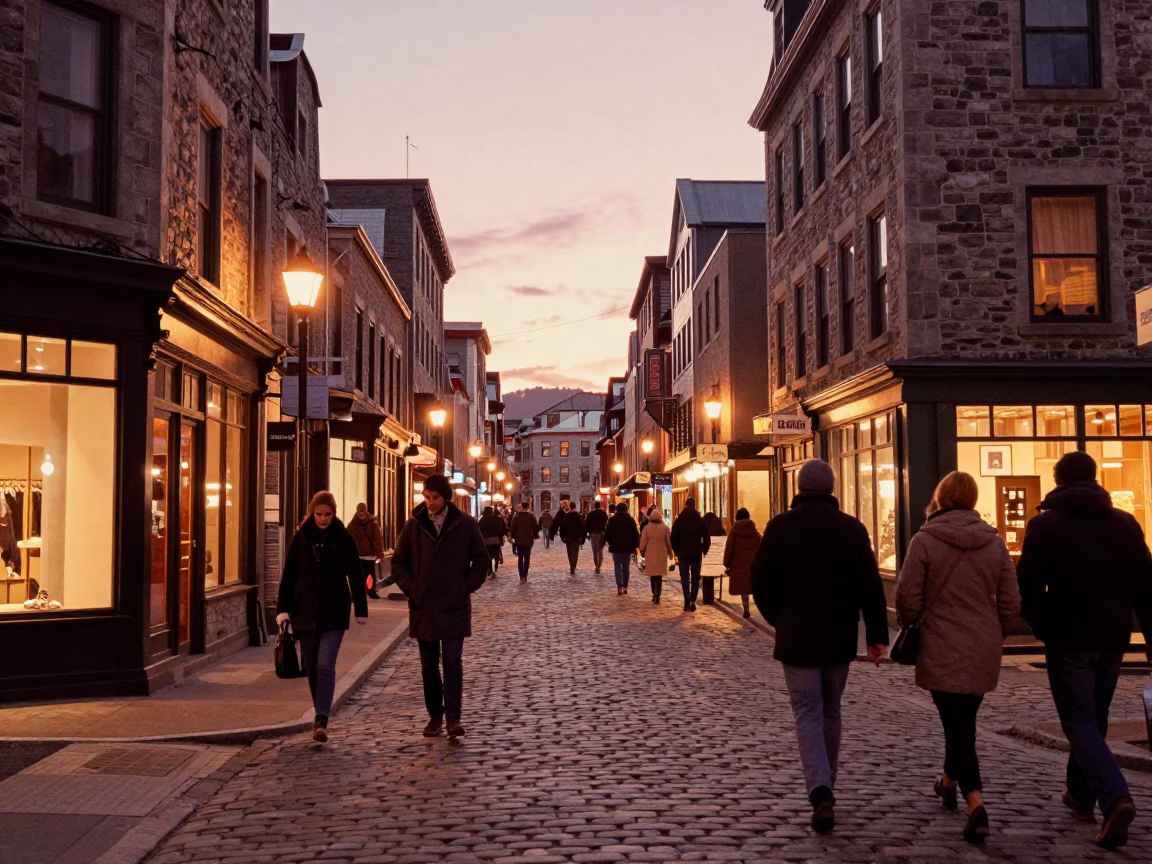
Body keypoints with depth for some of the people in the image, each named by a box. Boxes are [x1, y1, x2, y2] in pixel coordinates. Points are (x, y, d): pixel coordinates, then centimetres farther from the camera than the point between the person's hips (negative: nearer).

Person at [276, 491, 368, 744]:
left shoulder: (344, 538, -2)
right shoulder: (301, 537, 1)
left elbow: (356, 576, 2)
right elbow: (289, 574, 2)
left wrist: (361, 610, 2)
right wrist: (283, 608, -3)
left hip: (334, 612, -2)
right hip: (305, 611, 2)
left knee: (325, 665, -11)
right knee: (312, 666, 11)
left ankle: (321, 720, -13)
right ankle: (320, 712, 27)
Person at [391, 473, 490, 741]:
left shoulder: (465, 524, -2)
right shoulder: (414, 525, 1)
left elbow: (481, 559, 5)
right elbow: (398, 562, 9)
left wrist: (467, 587, -2)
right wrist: (410, 588, -1)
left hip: (455, 606, -2)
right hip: (423, 607, 2)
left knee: (453, 661, -7)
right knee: (429, 665, 8)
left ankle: (453, 717, -3)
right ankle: (435, 716, 18)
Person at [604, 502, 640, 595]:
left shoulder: (613, 519, -3)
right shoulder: (631, 519, 2)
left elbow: (608, 533, -2)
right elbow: (635, 534, 0)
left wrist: (609, 542, 15)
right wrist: (636, 546, 5)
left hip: (616, 546, -2)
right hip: (627, 547, 2)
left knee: (617, 567, 0)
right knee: (626, 567, 12)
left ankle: (619, 588, -11)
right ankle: (625, 587, 13)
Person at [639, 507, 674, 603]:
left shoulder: (647, 527, -4)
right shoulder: (665, 527, -3)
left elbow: (643, 541, -1)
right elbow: (669, 542, 2)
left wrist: (642, 551, 14)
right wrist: (670, 553, 14)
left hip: (650, 554, 1)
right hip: (661, 554, -1)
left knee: (652, 574, 15)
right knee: (659, 575, 2)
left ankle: (655, 594, 17)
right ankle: (657, 595, -8)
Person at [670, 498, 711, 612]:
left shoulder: (679, 521, -1)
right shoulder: (701, 521, 0)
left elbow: (674, 538, -3)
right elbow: (707, 539, -2)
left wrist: (676, 551, 8)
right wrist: (704, 551, 10)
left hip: (683, 554, 0)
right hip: (696, 554, 0)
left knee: (685, 578, 5)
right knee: (695, 578, 9)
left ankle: (687, 602, -2)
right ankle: (692, 600, -7)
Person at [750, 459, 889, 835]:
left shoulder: (780, 527, -6)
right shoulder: (852, 528, -3)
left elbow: (760, 581, -4)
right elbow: (871, 587, -5)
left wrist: (778, 620, 12)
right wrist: (877, 635, -1)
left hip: (796, 638, -2)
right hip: (839, 638, 2)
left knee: (807, 714, 1)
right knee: (830, 713, 17)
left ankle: (821, 793, -17)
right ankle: (826, 791, 29)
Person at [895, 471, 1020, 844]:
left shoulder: (925, 541, -11)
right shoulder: (994, 543, 2)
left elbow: (907, 599, -10)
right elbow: (1010, 603, 3)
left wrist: (913, 625, 10)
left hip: (942, 651, -4)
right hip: (984, 652, 5)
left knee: (956, 724, -1)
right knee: (964, 719, 22)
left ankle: (975, 803, -15)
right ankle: (949, 781, 41)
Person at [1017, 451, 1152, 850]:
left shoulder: (1044, 524, -6)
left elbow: (1029, 587, -9)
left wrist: (1045, 629, 6)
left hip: (1069, 638, -4)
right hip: (1112, 639, 5)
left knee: (1080, 721, -3)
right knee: (1095, 719, 19)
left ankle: (1115, 797, -22)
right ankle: (1081, 794, 29)